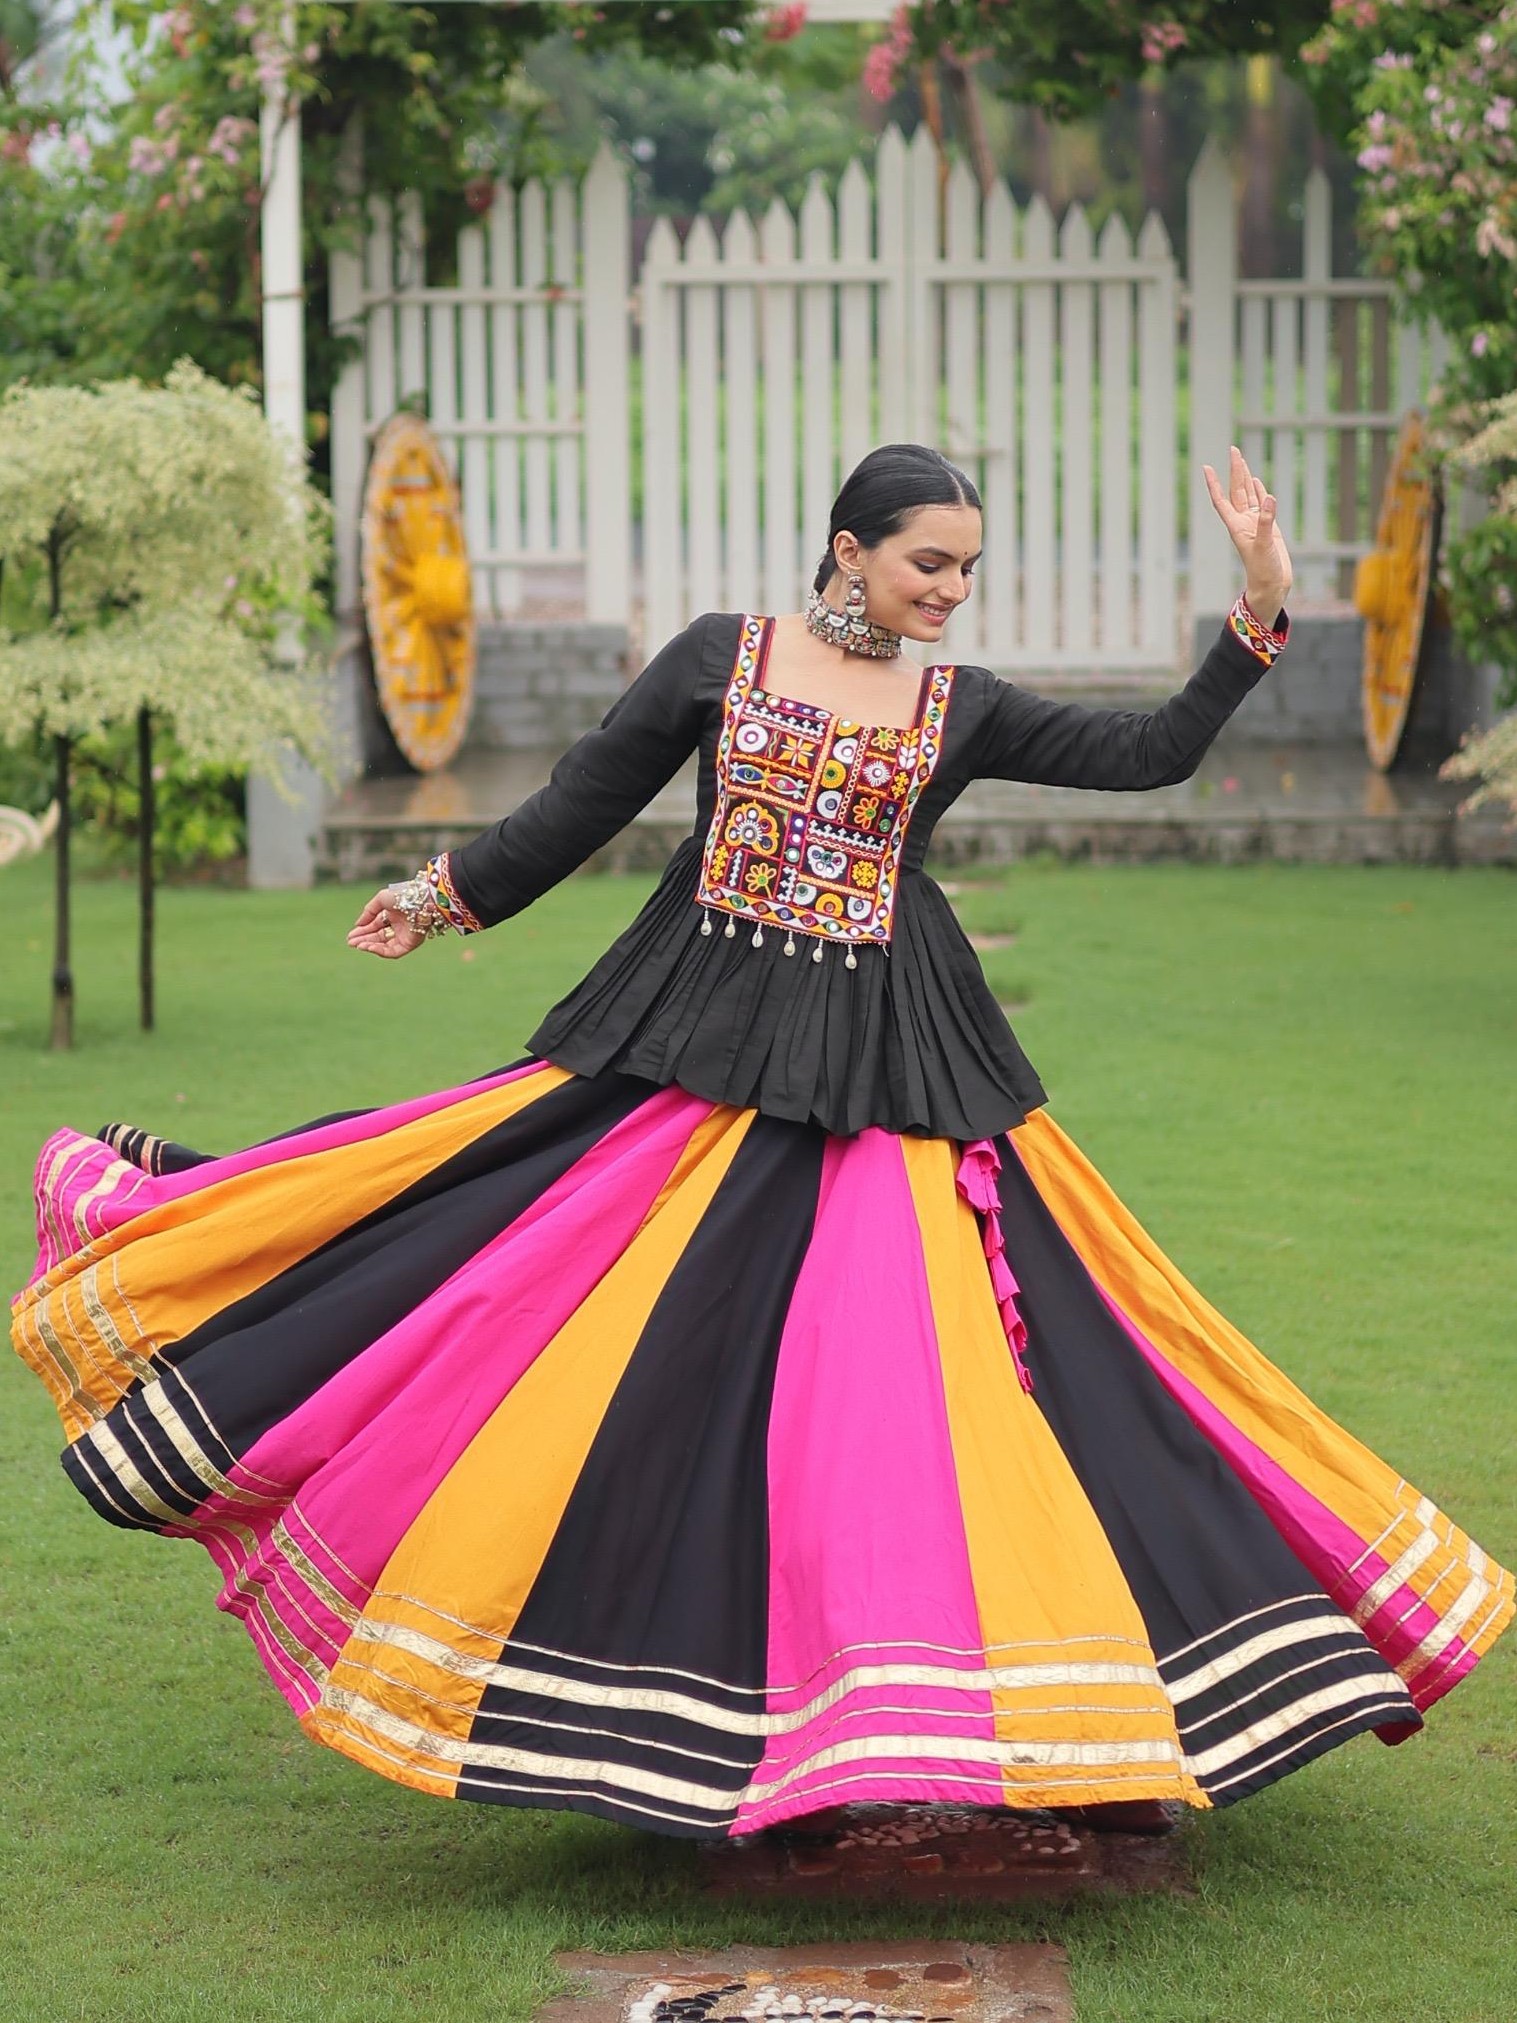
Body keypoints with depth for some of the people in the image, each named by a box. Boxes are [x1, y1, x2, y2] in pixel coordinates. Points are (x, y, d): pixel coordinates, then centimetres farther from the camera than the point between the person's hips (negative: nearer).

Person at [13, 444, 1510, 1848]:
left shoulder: (963, 708, 6)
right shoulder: (722, 653, 3)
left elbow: (1156, 752, 4)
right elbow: (590, 796, 12)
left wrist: (1260, 613, -2)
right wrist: (451, 895, 18)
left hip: (889, 1071, 1)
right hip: (700, 1034, -1)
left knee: (903, 1356, -4)